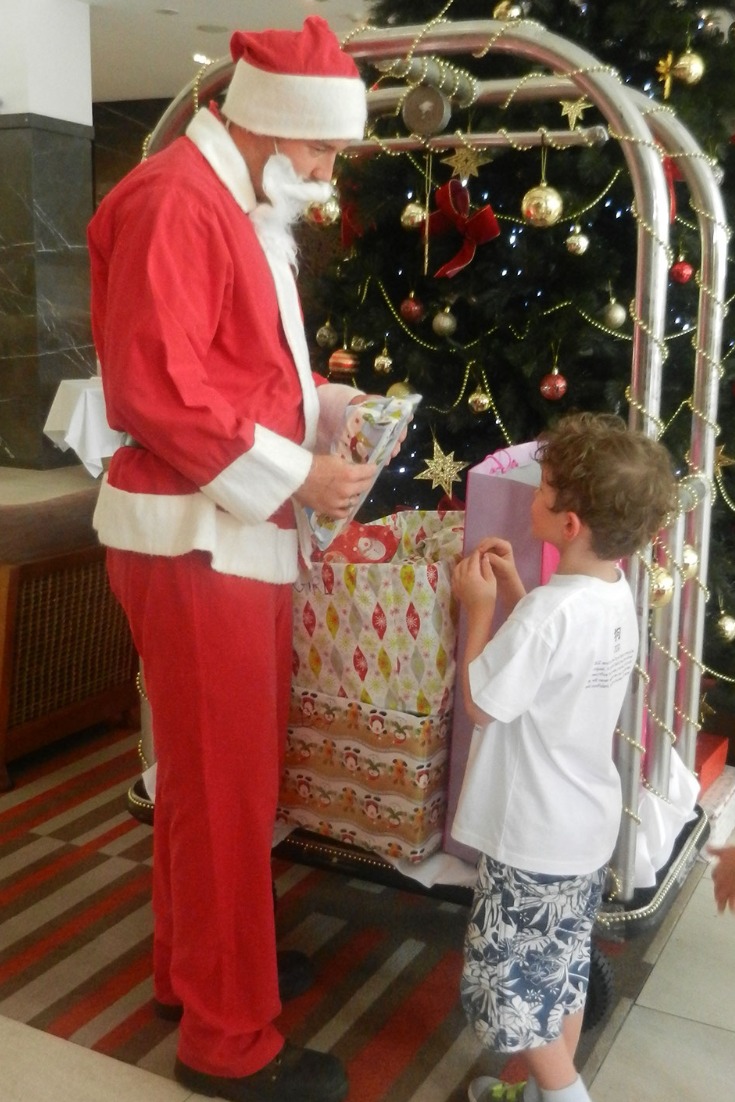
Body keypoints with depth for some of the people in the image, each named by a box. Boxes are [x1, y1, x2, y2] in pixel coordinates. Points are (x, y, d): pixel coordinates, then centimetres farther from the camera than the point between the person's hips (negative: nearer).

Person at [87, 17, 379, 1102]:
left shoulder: (245, 211, 18)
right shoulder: (173, 203, -14)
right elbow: (157, 389, -22)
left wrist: (330, 406, 10)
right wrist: (294, 474, -18)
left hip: (240, 531, 10)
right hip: (192, 538, -10)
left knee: (224, 771, 18)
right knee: (225, 787, -1)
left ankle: (197, 965, 36)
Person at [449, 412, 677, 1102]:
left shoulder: (550, 611, -30)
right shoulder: (614, 597, -2)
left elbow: (481, 701, -21)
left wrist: (480, 606, -12)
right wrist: (512, 590, 4)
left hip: (533, 835, -9)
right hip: (586, 824, 9)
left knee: (511, 977, 10)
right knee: (562, 965, 23)